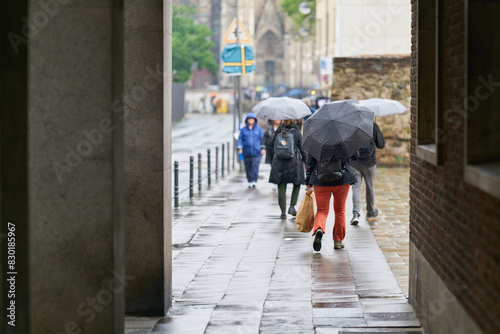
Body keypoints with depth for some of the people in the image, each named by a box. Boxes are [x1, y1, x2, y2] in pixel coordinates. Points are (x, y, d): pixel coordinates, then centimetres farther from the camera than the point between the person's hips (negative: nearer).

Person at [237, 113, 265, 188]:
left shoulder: (258, 129, 7)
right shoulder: (243, 129, 8)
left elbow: (262, 138, 7)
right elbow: (240, 139, 5)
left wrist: (263, 148, -3)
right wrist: (239, 148, -9)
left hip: (256, 152, -2)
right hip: (246, 153, 2)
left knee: (255, 165, -15)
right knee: (248, 167, 3)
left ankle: (254, 181, -15)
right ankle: (250, 181, 13)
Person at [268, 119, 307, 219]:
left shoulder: (279, 131, 3)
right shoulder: (297, 133, -5)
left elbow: (272, 147, 8)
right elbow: (302, 149, -2)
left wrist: (272, 160, 19)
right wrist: (306, 161, 10)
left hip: (279, 162, 2)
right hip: (294, 161, -2)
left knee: (281, 188, 4)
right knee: (297, 184, 19)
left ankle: (283, 212, 2)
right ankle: (292, 206, 8)